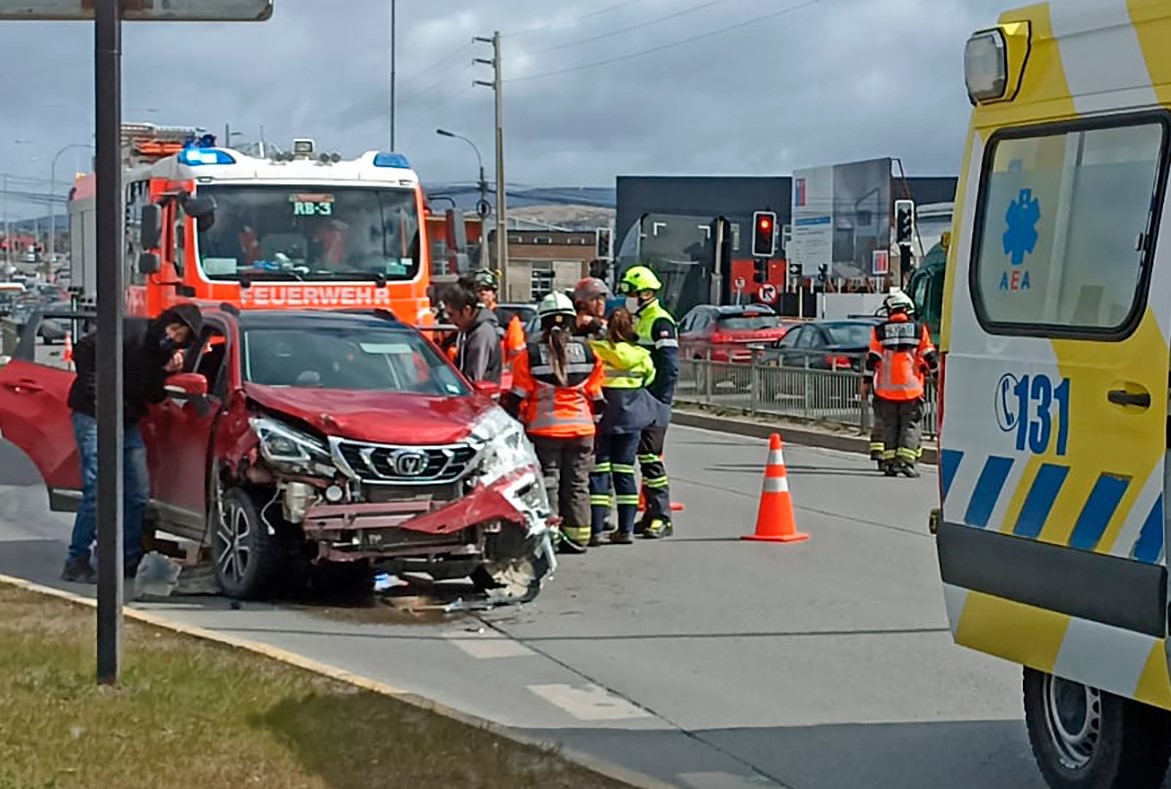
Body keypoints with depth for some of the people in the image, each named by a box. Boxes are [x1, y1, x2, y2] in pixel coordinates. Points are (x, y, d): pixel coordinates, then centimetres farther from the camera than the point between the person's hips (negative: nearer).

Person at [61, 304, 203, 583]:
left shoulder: (165, 352, 9)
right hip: (95, 415, -8)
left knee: (138, 492, 7)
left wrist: (168, 371, -13)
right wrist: (95, 390, -17)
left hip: (128, 423, 8)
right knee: (97, 490, -13)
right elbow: (83, 350, -14)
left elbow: (154, 396, 3)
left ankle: (130, 560, 17)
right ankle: (76, 563, -8)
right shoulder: (132, 331, -13)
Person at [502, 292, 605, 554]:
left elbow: (517, 397, -4)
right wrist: (593, 417, 22)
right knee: (577, 483, 9)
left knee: (547, 481, 2)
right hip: (581, 428, 2)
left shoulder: (530, 353, -5)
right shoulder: (587, 352, 2)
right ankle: (578, 537, 10)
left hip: (543, 428, -2)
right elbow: (596, 395, 8)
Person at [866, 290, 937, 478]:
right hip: (911, 389, -1)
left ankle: (889, 461, 3)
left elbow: (872, 360, 1)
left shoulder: (879, 331, 3)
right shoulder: (919, 330, 2)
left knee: (889, 425, 10)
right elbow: (930, 357, 4)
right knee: (911, 425, 2)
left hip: (886, 389, 1)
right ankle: (905, 459, -12)